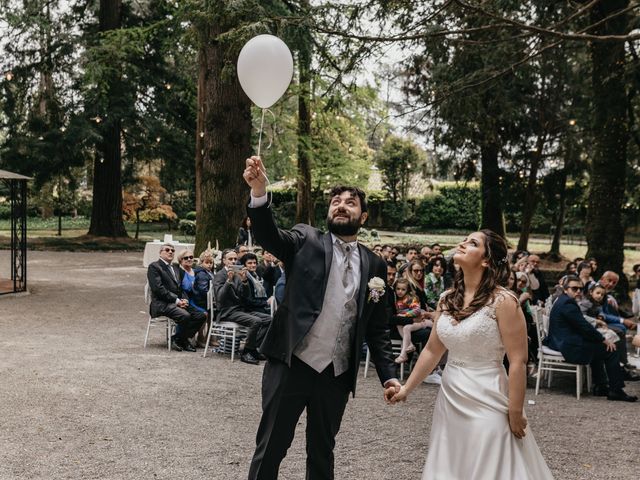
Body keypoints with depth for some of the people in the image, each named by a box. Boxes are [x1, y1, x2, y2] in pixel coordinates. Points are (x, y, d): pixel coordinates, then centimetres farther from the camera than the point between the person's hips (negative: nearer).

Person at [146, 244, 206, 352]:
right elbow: (158, 288, -12)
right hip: (162, 304, -7)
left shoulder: (176, 268, 24)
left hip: (178, 302, 8)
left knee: (201, 316, -12)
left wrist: (184, 299, -1)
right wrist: (176, 300, -16)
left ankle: (183, 339, 2)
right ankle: (176, 340, -9)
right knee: (185, 315, -32)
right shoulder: (154, 267, -1)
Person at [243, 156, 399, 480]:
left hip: (337, 375, 3)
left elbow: (377, 328, 11)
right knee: (270, 447, 7)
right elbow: (268, 234, -18)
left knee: (322, 452, 16)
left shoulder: (374, 265, 9)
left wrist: (388, 375, 1)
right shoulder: (306, 241, 1)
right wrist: (259, 191, -36)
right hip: (290, 365, -3)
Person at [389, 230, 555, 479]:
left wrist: (515, 413, -13)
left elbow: (518, 361, -14)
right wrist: (407, 388, 12)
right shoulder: (446, 299, 3)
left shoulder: (503, 301, -15)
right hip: (449, 398, 6)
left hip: (487, 400, -6)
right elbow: (432, 350, 11)